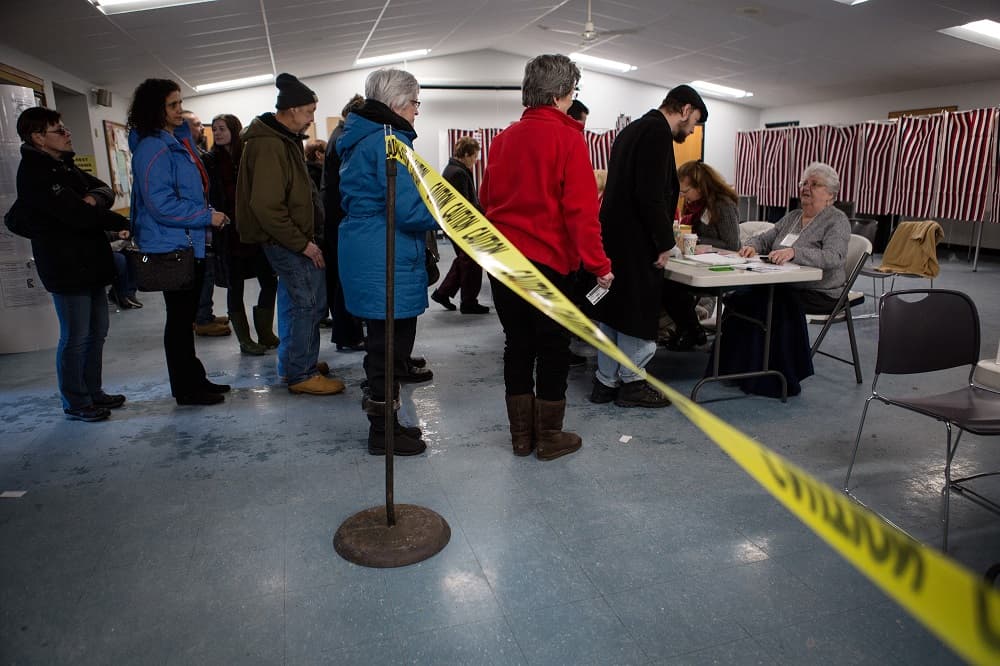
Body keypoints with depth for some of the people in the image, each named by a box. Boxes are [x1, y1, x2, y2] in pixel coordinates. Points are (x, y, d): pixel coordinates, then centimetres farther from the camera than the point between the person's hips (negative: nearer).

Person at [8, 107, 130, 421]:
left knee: (97, 331, 15)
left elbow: (104, 189, 11)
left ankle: (93, 392, 28)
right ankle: (75, 404, 12)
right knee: (76, 338, -1)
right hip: (66, 266, -9)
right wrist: (124, 223, -12)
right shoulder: (34, 172, -14)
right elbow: (77, 215, -23)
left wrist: (94, 198, -13)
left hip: (90, 261, 9)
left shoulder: (64, 165, 15)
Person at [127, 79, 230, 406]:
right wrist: (207, 217, -18)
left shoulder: (175, 141, 16)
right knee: (180, 318, -1)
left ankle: (193, 379, 28)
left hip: (188, 244, 10)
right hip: (171, 246, -10)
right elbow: (161, 204, -22)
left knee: (185, 316, 16)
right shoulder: (152, 149, -15)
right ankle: (186, 389, 10)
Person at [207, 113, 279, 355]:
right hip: (228, 233, -1)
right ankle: (245, 339, 15)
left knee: (269, 281, 3)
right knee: (235, 286, 5)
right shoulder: (211, 160, 1)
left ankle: (265, 333, 19)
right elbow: (210, 197, -2)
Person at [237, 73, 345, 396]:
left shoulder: (284, 139, 14)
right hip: (284, 237, -11)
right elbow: (266, 206, -24)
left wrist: (304, 237, 16)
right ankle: (301, 374, 4)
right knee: (310, 300, -6)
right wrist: (302, 243, -19)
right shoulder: (269, 145, -19)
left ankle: (292, 364, 31)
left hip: (288, 236, 11)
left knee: (294, 299, 17)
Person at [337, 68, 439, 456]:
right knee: (390, 345, 0)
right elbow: (410, 209, -23)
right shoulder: (388, 141, -16)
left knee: (384, 341, 18)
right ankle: (383, 432, 13)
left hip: (364, 253, 10)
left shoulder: (361, 139, 16)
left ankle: (384, 422, 30)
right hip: (388, 262, -10)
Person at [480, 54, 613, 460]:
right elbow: (580, 210, -15)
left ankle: (521, 436, 22)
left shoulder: (503, 139, 10)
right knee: (553, 349, 6)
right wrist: (598, 264, -11)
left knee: (517, 344, 13)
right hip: (547, 260, -6)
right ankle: (549, 438, 16)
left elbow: (487, 199, 15)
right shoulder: (567, 138, -9)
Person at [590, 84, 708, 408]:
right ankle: (631, 382, 12)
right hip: (637, 242, -10)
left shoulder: (632, 129, 19)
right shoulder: (658, 132, -12)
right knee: (639, 311, 1)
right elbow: (652, 194, -21)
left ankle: (606, 381, 20)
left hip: (614, 233, 10)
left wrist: (663, 232, 23)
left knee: (613, 308, 13)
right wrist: (664, 241, -14)